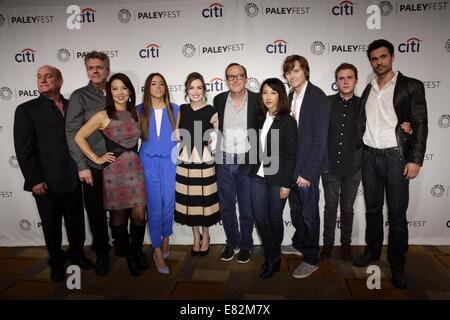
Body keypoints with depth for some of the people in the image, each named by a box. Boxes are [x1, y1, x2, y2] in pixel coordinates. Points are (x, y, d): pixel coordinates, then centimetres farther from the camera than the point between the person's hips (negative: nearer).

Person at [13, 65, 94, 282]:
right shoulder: (26, 110, -4)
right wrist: (34, 180, -13)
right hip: (46, 182, -3)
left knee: (76, 222, 15)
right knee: (51, 226, 14)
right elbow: (23, 149, -8)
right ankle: (56, 261, 35)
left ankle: (77, 253, 38)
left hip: (73, 179, 3)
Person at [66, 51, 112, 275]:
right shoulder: (79, 96, -2)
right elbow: (72, 132, -7)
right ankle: (102, 253, 28)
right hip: (93, 166, -3)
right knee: (96, 213, 8)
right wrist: (82, 166, -11)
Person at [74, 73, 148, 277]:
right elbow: (79, 137, -3)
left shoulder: (135, 114, 7)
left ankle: (138, 251, 28)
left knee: (139, 216, 3)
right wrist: (97, 159, -4)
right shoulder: (102, 116, -5)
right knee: (119, 217, 8)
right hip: (114, 171, -3)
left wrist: (135, 156, 11)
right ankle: (129, 256, 28)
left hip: (135, 169, 3)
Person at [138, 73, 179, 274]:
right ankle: (157, 251, 9)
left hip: (169, 161, 1)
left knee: (168, 202, 4)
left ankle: (165, 238, 30)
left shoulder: (174, 109, 5)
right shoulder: (140, 110, 4)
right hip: (149, 163, -1)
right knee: (154, 206, -2)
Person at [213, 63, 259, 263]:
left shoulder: (257, 100, -4)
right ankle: (232, 243, 33)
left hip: (247, 163, -2)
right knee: (226, 207, 13)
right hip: (224, 163, 2)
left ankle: (246, 245, 30)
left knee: (247, 208, 10)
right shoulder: (219, 100, 3)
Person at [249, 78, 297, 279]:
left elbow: (290, 155, -9)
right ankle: (272, 258, 26)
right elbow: (257, 148, 9)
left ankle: (274, 258, 33)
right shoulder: (260, 119, 8)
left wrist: (286, 184, -11)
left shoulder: (288, 121, -7)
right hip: (258, 176, 5)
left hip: (277, 179, -4)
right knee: (259, 218, 6)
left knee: (274, 219, 9)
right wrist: (254, 171, 3)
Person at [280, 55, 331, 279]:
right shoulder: (291, 96, 8)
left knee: (309, 212, 5)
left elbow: (320, 138, -18)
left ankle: (311, 259, 21)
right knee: (296, 208, 20)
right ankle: (299, 244, 41)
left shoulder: (318, 97, -13)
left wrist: (307, 172, -19)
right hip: (291, 164, 7)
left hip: (308, 166, -7)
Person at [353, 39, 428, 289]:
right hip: (369, 157, 4)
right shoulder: (368, 90, 13)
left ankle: (397, 264, 17)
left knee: (397, 214, 3)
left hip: (396, 157, -4)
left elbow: (420, 125, -6)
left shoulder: (412, 86, 0)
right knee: (372, 209, 14)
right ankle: (372, 251, 30)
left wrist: (415, 160, -13)